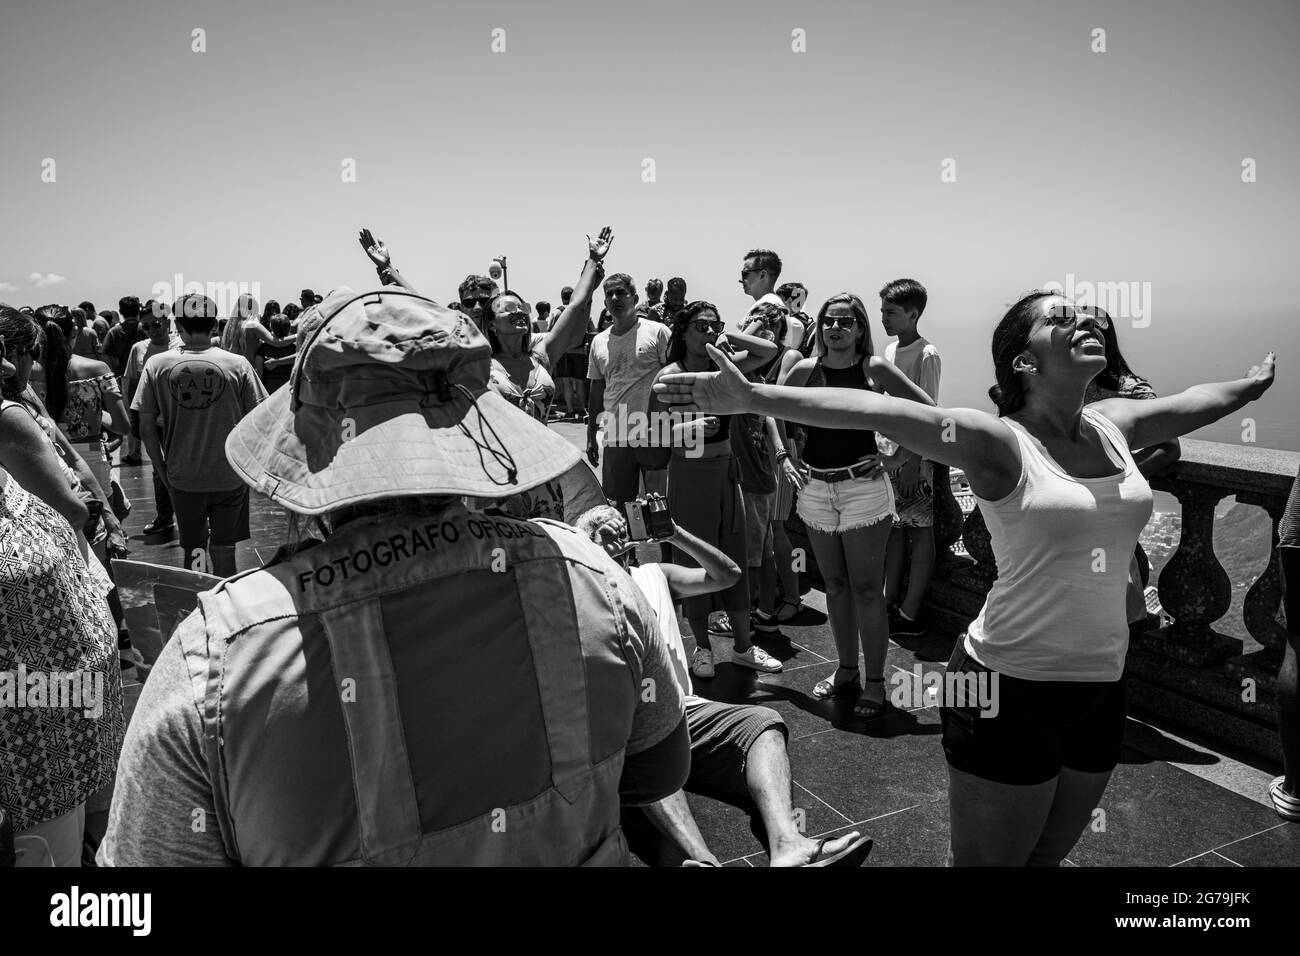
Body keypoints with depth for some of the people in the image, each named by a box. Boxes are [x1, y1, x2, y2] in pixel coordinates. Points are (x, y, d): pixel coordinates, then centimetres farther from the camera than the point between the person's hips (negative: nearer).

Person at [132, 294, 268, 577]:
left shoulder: (157, 364, -5)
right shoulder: (237, 364, -9)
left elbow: (146, 428, -3)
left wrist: (161, 469, 8)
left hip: (183, 478, 1)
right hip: (230, 477, -1)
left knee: (192, 551, 16)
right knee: (224, 553, 10)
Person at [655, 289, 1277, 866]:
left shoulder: (1115, 426, 4)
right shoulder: (1000, 443, -15)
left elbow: (1193, 401, 25)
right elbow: (876, 411, -29)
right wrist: (753, 398, -39)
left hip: (1101, 688, 6)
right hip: (1011, 690, -6)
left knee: (1049, 854, 21)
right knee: (989, 860, 8)